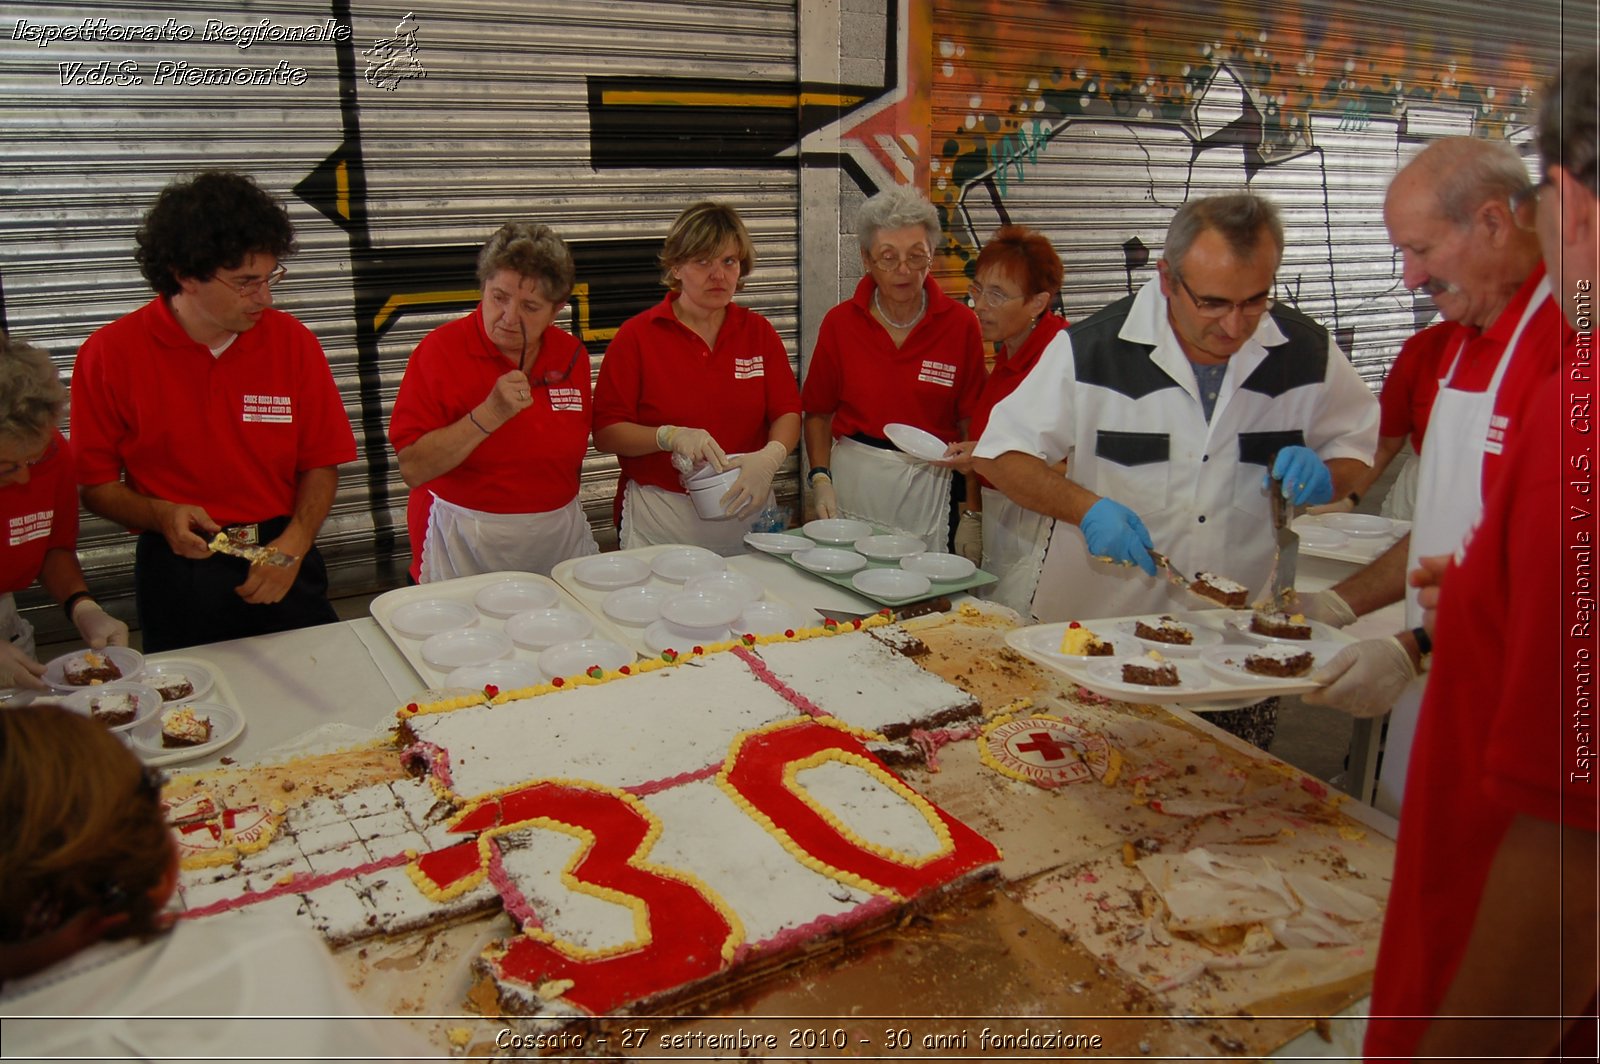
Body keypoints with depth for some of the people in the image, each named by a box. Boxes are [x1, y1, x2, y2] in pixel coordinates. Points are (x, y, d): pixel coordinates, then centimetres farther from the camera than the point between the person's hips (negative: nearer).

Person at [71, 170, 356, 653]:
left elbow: (321, 464, 1)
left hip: (283, 564, 2)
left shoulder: (292, 342, -3)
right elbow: (94, 482, -1)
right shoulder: (109, 355, -7)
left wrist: (293, 544, -13)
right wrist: (161, 516, -19)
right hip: (177, 574, -1)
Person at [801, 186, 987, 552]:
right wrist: (820, 478, -7)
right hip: (852, 478, 1)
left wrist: (973, 514, -6)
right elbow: (818, 413, 6)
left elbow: (972, 425, -4)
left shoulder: (960, 325, -4)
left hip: (930, 484, -1)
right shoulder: (840, 322, -1)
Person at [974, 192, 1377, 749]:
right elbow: (1001, 454, -5)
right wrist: (1085, 507, -21)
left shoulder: (1308, 352, -2)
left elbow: (1358, 447, 14)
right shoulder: (1091, 349, -10)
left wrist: (1324, 476, -10)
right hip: (1096, 634, -2)